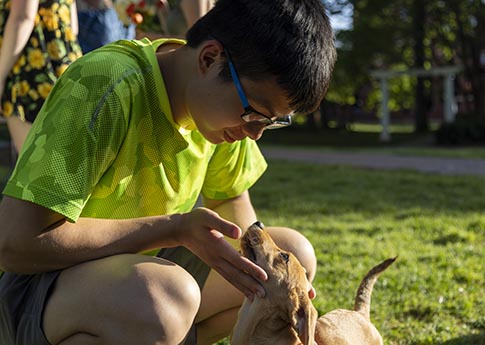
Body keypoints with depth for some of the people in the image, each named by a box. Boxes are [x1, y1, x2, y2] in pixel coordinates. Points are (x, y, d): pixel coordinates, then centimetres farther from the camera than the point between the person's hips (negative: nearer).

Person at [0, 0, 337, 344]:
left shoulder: (229, 104, -4)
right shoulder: (106, 87, -27)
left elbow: (230, 203, 11)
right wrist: (176, 228, -28)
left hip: (137, 267, 8)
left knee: (294, 253, -2)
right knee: (166, 297, -38)